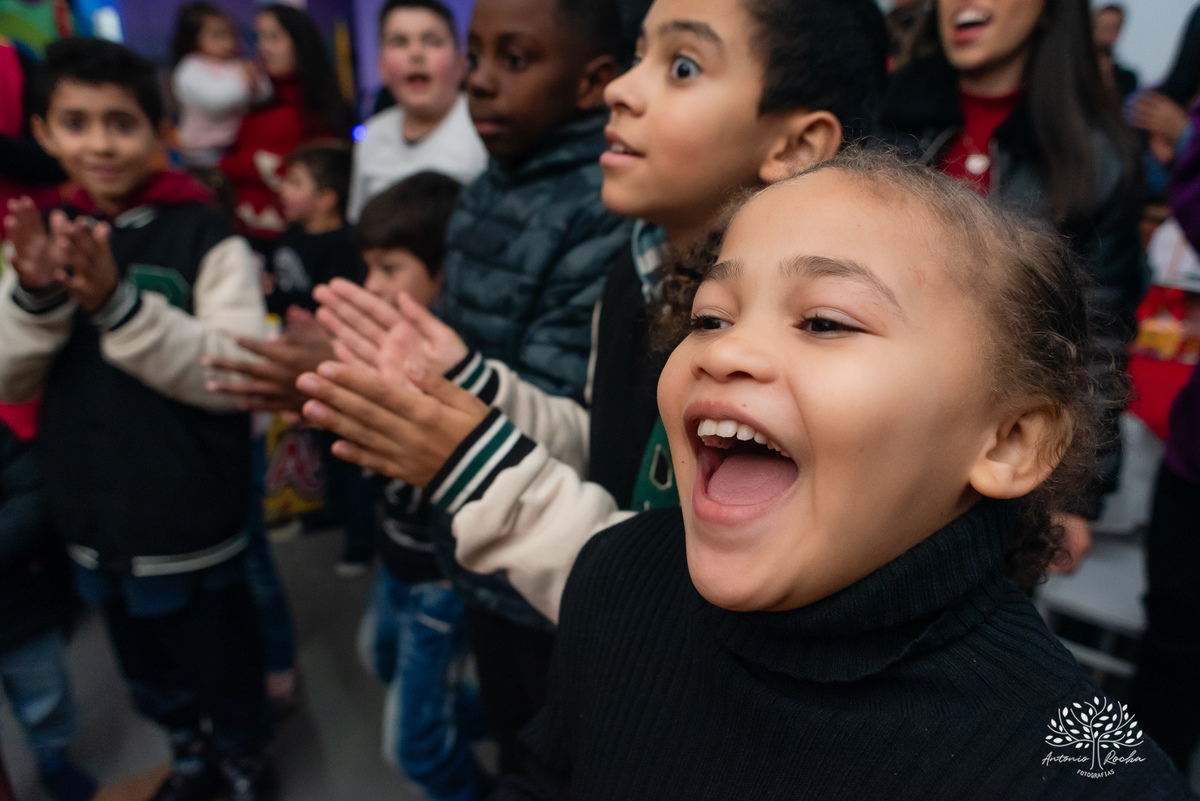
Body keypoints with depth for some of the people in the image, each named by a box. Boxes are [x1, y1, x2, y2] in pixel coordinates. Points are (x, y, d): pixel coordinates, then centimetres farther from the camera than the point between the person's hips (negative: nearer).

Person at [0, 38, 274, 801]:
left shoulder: (206, 236, -15)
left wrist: (118, 304, -31)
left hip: (193, 524, -5)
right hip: (94, 520, 5)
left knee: (222, 660, 16)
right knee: (147, 671, 25)